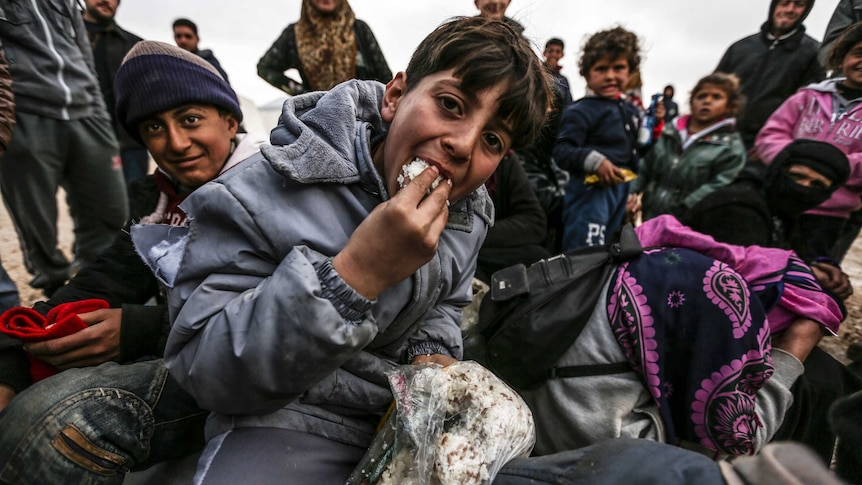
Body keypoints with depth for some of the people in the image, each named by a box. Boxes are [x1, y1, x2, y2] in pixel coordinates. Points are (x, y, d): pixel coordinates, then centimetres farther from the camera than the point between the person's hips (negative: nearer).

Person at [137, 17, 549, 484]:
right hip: (289, 421, -5)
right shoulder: (258, 198, -22)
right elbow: (201, 374, -23)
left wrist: (431, 354, -10)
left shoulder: (469, 211, -4)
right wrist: (353, 276, -35)